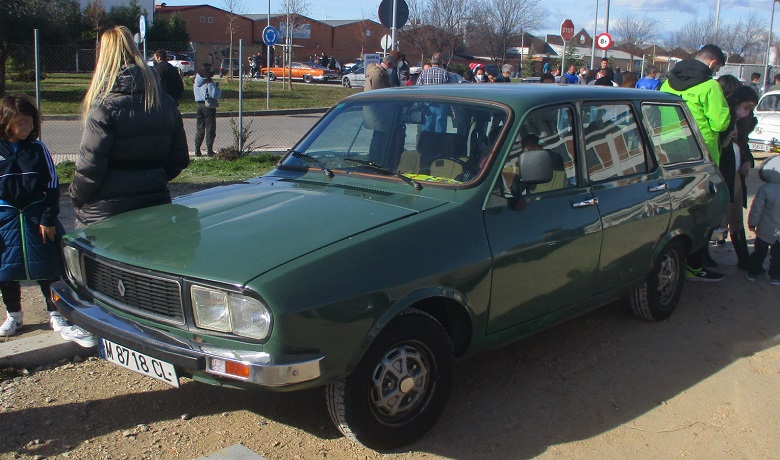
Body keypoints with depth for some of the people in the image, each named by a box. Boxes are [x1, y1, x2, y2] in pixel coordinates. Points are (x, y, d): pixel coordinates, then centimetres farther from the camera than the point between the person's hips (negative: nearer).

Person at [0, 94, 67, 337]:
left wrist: (48, 219, -5)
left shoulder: (38, 149, -2)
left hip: (36, 216, 0)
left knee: (47, 267, 6)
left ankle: (54, 312, 19)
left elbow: (52, 186, 0)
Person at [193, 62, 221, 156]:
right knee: (210, 128, 0)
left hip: (199, 105, 6)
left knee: (199, 128, 12)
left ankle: (197, 150, 11)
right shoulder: (209, 82, -15)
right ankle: (209, 150, 0)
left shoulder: (196, 81, 7)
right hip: (209, 105, -6)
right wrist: (218, 89, 0)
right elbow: (214, 95, -19)